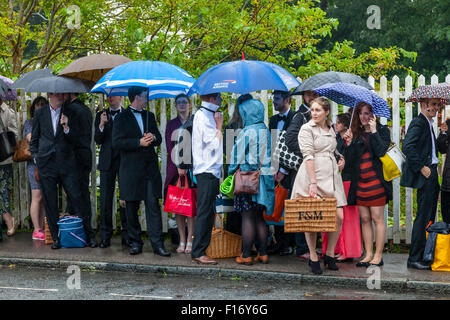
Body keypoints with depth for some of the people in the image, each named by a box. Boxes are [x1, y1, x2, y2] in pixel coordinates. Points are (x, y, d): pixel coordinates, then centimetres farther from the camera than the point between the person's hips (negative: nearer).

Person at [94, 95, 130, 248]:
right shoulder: (101, 115, 11)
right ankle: (105, 236, 5)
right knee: (105, 199, 0)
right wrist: (102, 124, -13)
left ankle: (126, 235, 9)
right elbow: (98, 140, 3)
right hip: (107, 162, 1)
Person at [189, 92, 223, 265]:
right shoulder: (202, 116, -11)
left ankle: (202, 249, 15)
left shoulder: (207, 115, 18)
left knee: (208, 212, 11)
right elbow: (214, 143, -16)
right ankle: (198, 252, -6)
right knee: (204, 212, -9)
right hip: (206, 171, -10)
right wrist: (219, 125, -6)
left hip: (211, 171, 10)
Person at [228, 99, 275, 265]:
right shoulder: (266, 131, 9)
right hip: (264, 176, 7)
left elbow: (238, 157, -7)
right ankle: (263, 253, 14)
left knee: (247, 218, -3)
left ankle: (246, 255, -1)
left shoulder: (247, 132, -12)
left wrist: (231, 173, 6)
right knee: (259, 218, 13)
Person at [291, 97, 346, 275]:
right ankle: (313, 257, 9)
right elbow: (308, 156, -12)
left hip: (331, 176, 5)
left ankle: (330, 255, 11)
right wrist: (313, 183, -20)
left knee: (339, 216, -3)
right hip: (312, 175, -5)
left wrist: (340, 160, 12)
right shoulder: (306, 129, -2)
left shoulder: (331, 130, 17)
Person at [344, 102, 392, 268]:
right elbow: (350, 160, 8)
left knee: (377, 218, -2)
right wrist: (349, 143, -5)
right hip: (360, 182, 4)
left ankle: (378, 256, 4)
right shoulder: (356, 133, 12)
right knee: (365, 219, 7)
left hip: (376, 181, -4)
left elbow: (381, 151, -15)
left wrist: (374, 131, -11)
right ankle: (368, 254, 14)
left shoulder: (382, 130, 2)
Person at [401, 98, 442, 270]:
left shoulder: (428, 124, 19)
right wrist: (421, 167, -20)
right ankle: (414, 259, -5)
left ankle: (425, 256, 18)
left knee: (429, 217, 12)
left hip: (431, 175, 10)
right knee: (423, 216, -9)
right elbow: (407, 147, -22)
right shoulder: (418, 122, -10)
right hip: (424, 177, -10)